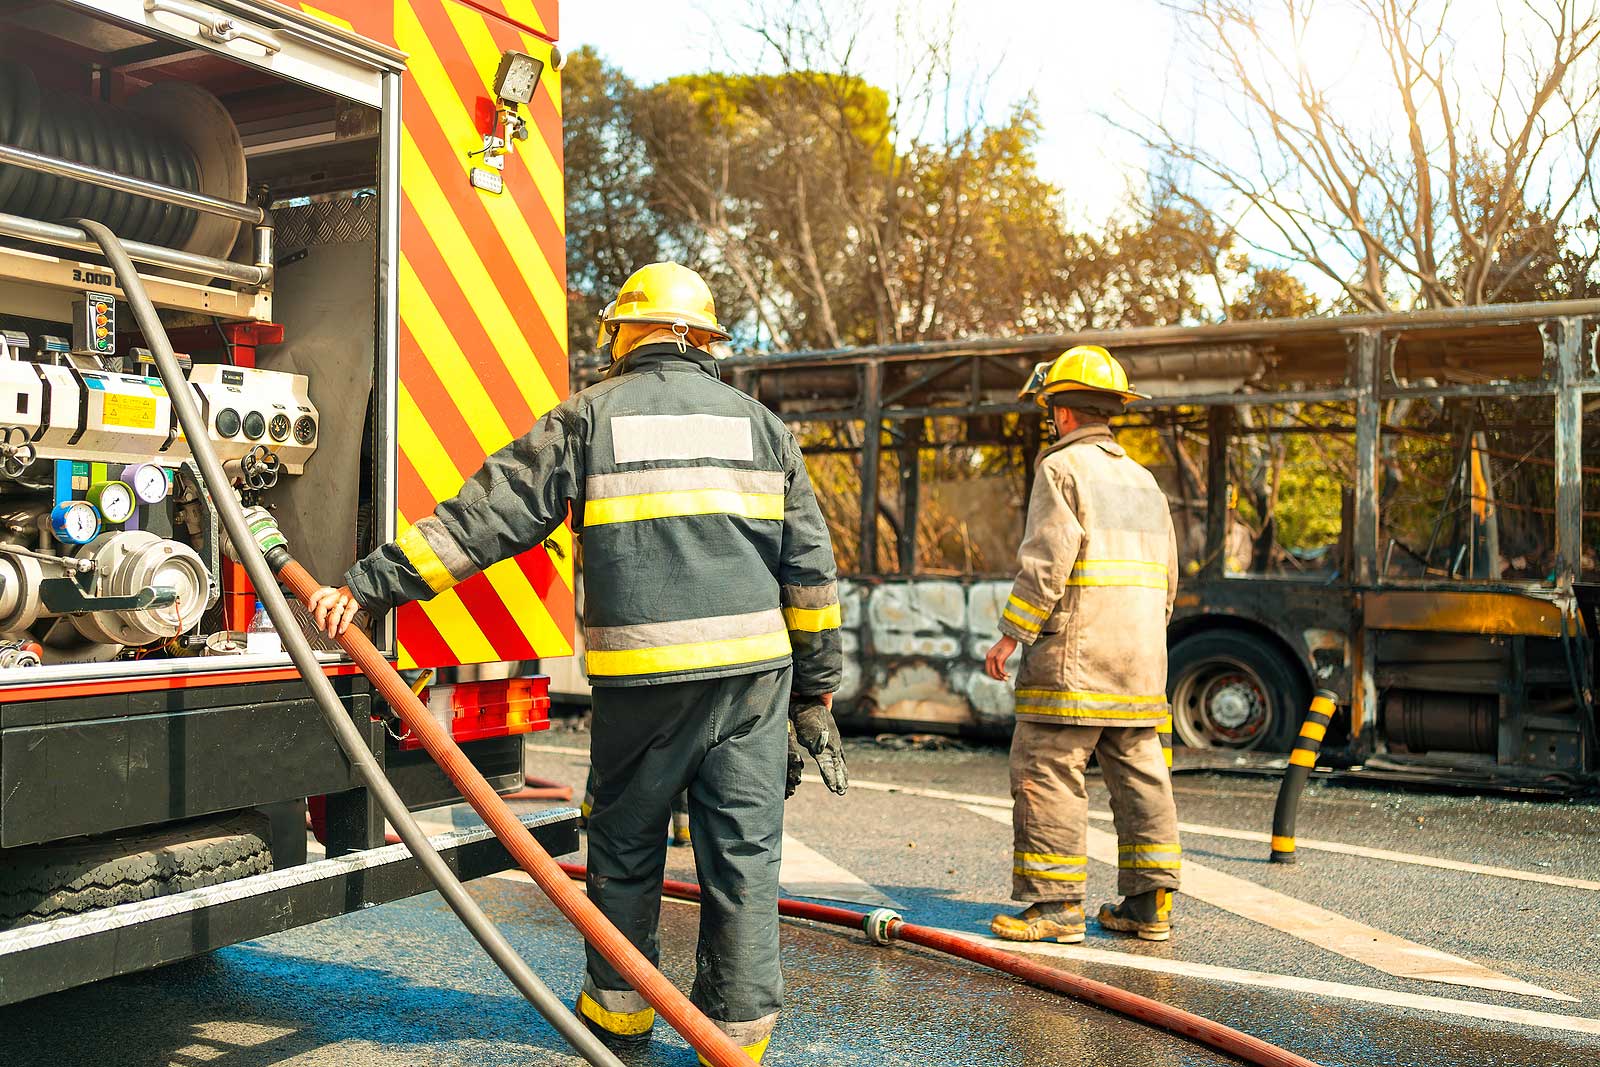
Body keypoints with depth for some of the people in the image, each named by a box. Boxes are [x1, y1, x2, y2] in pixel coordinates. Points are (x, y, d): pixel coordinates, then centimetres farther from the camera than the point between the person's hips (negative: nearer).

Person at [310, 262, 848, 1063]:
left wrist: (371, 586, 1)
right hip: (752, 668, 2)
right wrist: (815, 687, 16)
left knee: (626, 846, 16)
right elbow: (810, 569, 10)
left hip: (642, 676, -2)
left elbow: (485, 515, -2)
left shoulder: (590, 417, 4)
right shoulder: (759, 424, 12)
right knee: (743, 853, 8)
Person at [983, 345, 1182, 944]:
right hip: (1141, 661, 8)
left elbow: (1045, 562, -16)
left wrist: (1011, 635, -11)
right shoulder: (1142, 479, 19)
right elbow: (1166, 577, 21)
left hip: (1074, 656, -8)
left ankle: (1056, 903, -3)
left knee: (1047, 771, -4)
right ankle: (1149, 903, 13)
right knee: (1140, 773, 9)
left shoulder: (1063, 467, -6)